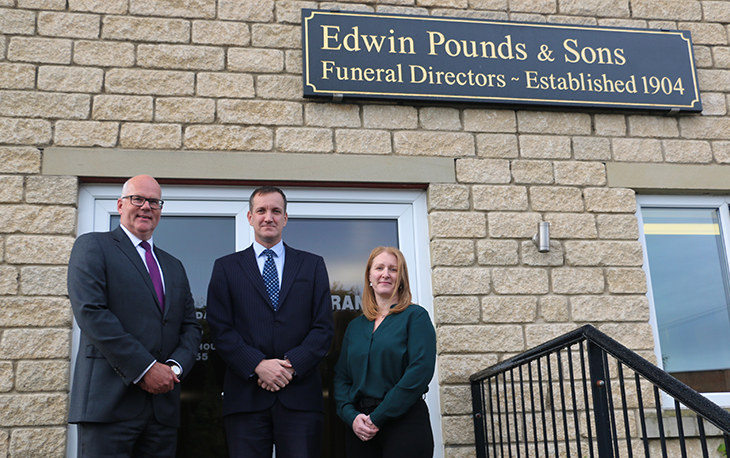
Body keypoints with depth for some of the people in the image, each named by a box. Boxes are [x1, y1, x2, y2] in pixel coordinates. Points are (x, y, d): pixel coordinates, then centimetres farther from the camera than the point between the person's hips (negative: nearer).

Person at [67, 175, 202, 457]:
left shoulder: (174, 267, 22)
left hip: (163, 404, 5)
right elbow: (90, 312, -10)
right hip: (109, 402, -5)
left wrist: (175, 367, -5)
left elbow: (191, 326, 16)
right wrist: (145, 368, -15)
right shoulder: (92, 246, 3)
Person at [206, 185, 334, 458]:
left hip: (300, 396, 1)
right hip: (246, 397, 0)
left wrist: (292, 364, -9)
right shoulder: (226, 267, 12)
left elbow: (324, 327, 6)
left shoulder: (313, 265, 13)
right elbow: (220, 328, 3)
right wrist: (257, 365, -11)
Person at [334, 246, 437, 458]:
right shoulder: (355, 326, 12)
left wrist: (378, 417, -13)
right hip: (360, 430, 4)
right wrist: (351, 416, -7)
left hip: (405, 423, -4)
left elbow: (420, 371, -12)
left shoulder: (415, 316, -2)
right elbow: (341, 377, 11)